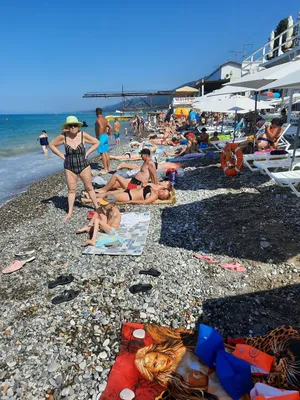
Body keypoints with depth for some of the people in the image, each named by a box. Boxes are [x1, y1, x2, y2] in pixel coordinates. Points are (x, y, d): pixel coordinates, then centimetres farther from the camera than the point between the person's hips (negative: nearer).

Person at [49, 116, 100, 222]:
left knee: (89, 188, 9)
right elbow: (52, 145, 7)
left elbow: (96, 142, 1)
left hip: (84, 166, -1)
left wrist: (87, 153, -5)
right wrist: (61, 155, -1)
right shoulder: (63, 136, -8)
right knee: (71, 190, 7)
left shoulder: (83, 135, -10)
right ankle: (70, 212, 18)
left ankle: (97, 207, 24)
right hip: (69, 167, 1)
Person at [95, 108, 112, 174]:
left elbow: (101, 127, -28)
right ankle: (108, 167, 18)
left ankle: (105, 169, -6)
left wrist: (98, 136, -24)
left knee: (102, 153, -6)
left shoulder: (98, 119, -12)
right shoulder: (105, 119, 13)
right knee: (106, 152, 13)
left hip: (101, 137, -9)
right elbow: (110, 127, 15)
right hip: (106, 136, 9)